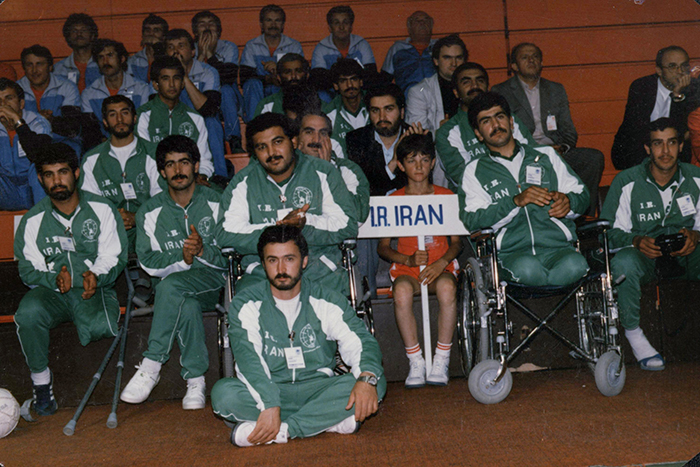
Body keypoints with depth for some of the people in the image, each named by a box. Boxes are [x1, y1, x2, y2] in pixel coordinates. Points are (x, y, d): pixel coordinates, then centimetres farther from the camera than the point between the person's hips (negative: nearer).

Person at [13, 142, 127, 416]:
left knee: (99, 326, -35)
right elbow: (29, 270, 4)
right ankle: (40, 379, -12)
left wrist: (97, 276, -21)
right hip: (51, 290, 2)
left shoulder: (101, 210, 4)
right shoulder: (33, 221, 6)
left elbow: (113, 257, 2)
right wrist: (54, 279, -18)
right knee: (28, 313, -32)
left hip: (96, 288, -1)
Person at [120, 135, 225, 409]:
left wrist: (203, 251, -22)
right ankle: (195, 380, -24)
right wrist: (182, 258, -19)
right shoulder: (150, 212, 7)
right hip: (172, 286, 2)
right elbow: (149, 263, -1)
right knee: (187, 306, -36)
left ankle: (150, 366, -27)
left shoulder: (216, 203, 3)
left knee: (171, 284, -34)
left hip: (213, 282, -1)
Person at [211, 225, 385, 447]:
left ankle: (282, 431, -29)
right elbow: (248, 359, -15)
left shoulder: (326, 301, 3)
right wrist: (270, 405, -32)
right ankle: (329, 420, -27)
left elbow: (360, 342, -6)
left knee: (376, 382, -24)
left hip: (317, 390, 1)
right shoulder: (246, 305, -1)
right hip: (266, 392, -1)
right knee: (223, 393, -31)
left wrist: (366, 378, -30)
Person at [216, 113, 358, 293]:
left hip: (319, 271, 0)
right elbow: (225, 235, -3)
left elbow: (348, 224, 1)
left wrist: (307, 222, -15)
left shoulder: (323, 173, 8)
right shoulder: (243, 182, 9)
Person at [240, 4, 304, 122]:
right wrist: (269, 79, -23)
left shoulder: (294, 46, 9)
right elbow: (244, 79, -5)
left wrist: (279, 69, -21)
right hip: (257, 95, 0)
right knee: (253, 84, -31)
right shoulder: (251, 46, 7)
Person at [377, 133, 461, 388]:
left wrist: (442, 262, -13)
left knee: (446, 287, -36)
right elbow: (383, 247, 6)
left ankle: (441, 361, -24)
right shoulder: (393, 201, 8)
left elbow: (456, 242, 7)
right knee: (402, 291, -36)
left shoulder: (446, 196, 9)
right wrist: (408, 259, -11)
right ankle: (416, 362, -24)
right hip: (406, 266, 0)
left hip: (441, 265, 0)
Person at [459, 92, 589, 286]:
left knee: (575, 264, -34)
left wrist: (567, 201, -4)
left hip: (558, 247, 2)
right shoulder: (475, 170, 15)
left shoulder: (546, 155, 23)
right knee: (526, 268, -38)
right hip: (511, 253, -2)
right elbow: (472, 220, 0)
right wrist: (516, 201, -14)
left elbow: (582, 195, 21)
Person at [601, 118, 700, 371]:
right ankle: (633, 333, -15)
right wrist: (637, 241, -22)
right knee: (623, 264, -37)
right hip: (643, 254, -2)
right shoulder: (626, 182, -6)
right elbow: (610, 231, -2)